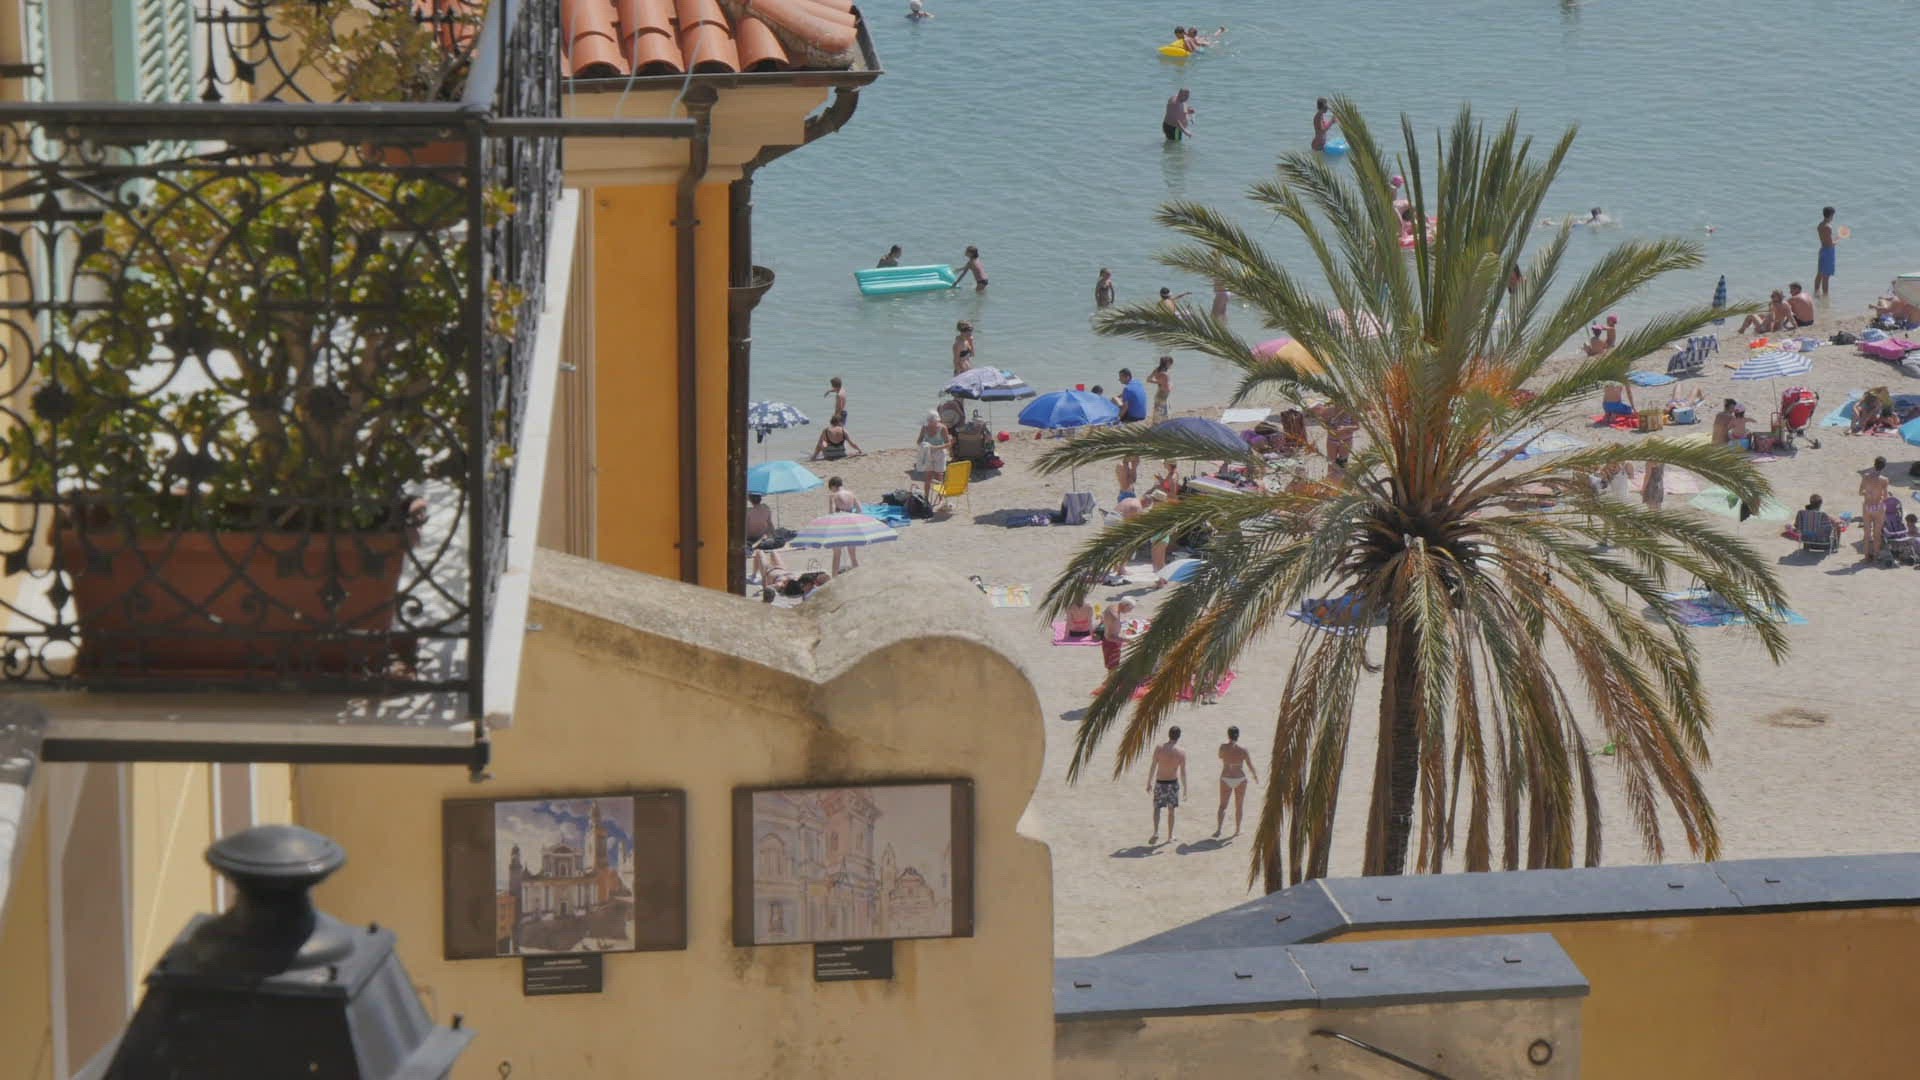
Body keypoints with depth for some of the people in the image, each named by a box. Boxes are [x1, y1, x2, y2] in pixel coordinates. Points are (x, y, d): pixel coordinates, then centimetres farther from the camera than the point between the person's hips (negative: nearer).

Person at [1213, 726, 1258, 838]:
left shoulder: (1223, 747, -10)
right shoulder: (1243, 750, -13)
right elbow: (1250, 766, -5)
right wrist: (1255, 776, 13)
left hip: (1226, 779, 1)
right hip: (1240, 779, -1)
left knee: (1222, 806, 7)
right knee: (1239, 806, 16)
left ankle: (1218, 829, -8)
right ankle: (1237, 830, 23)